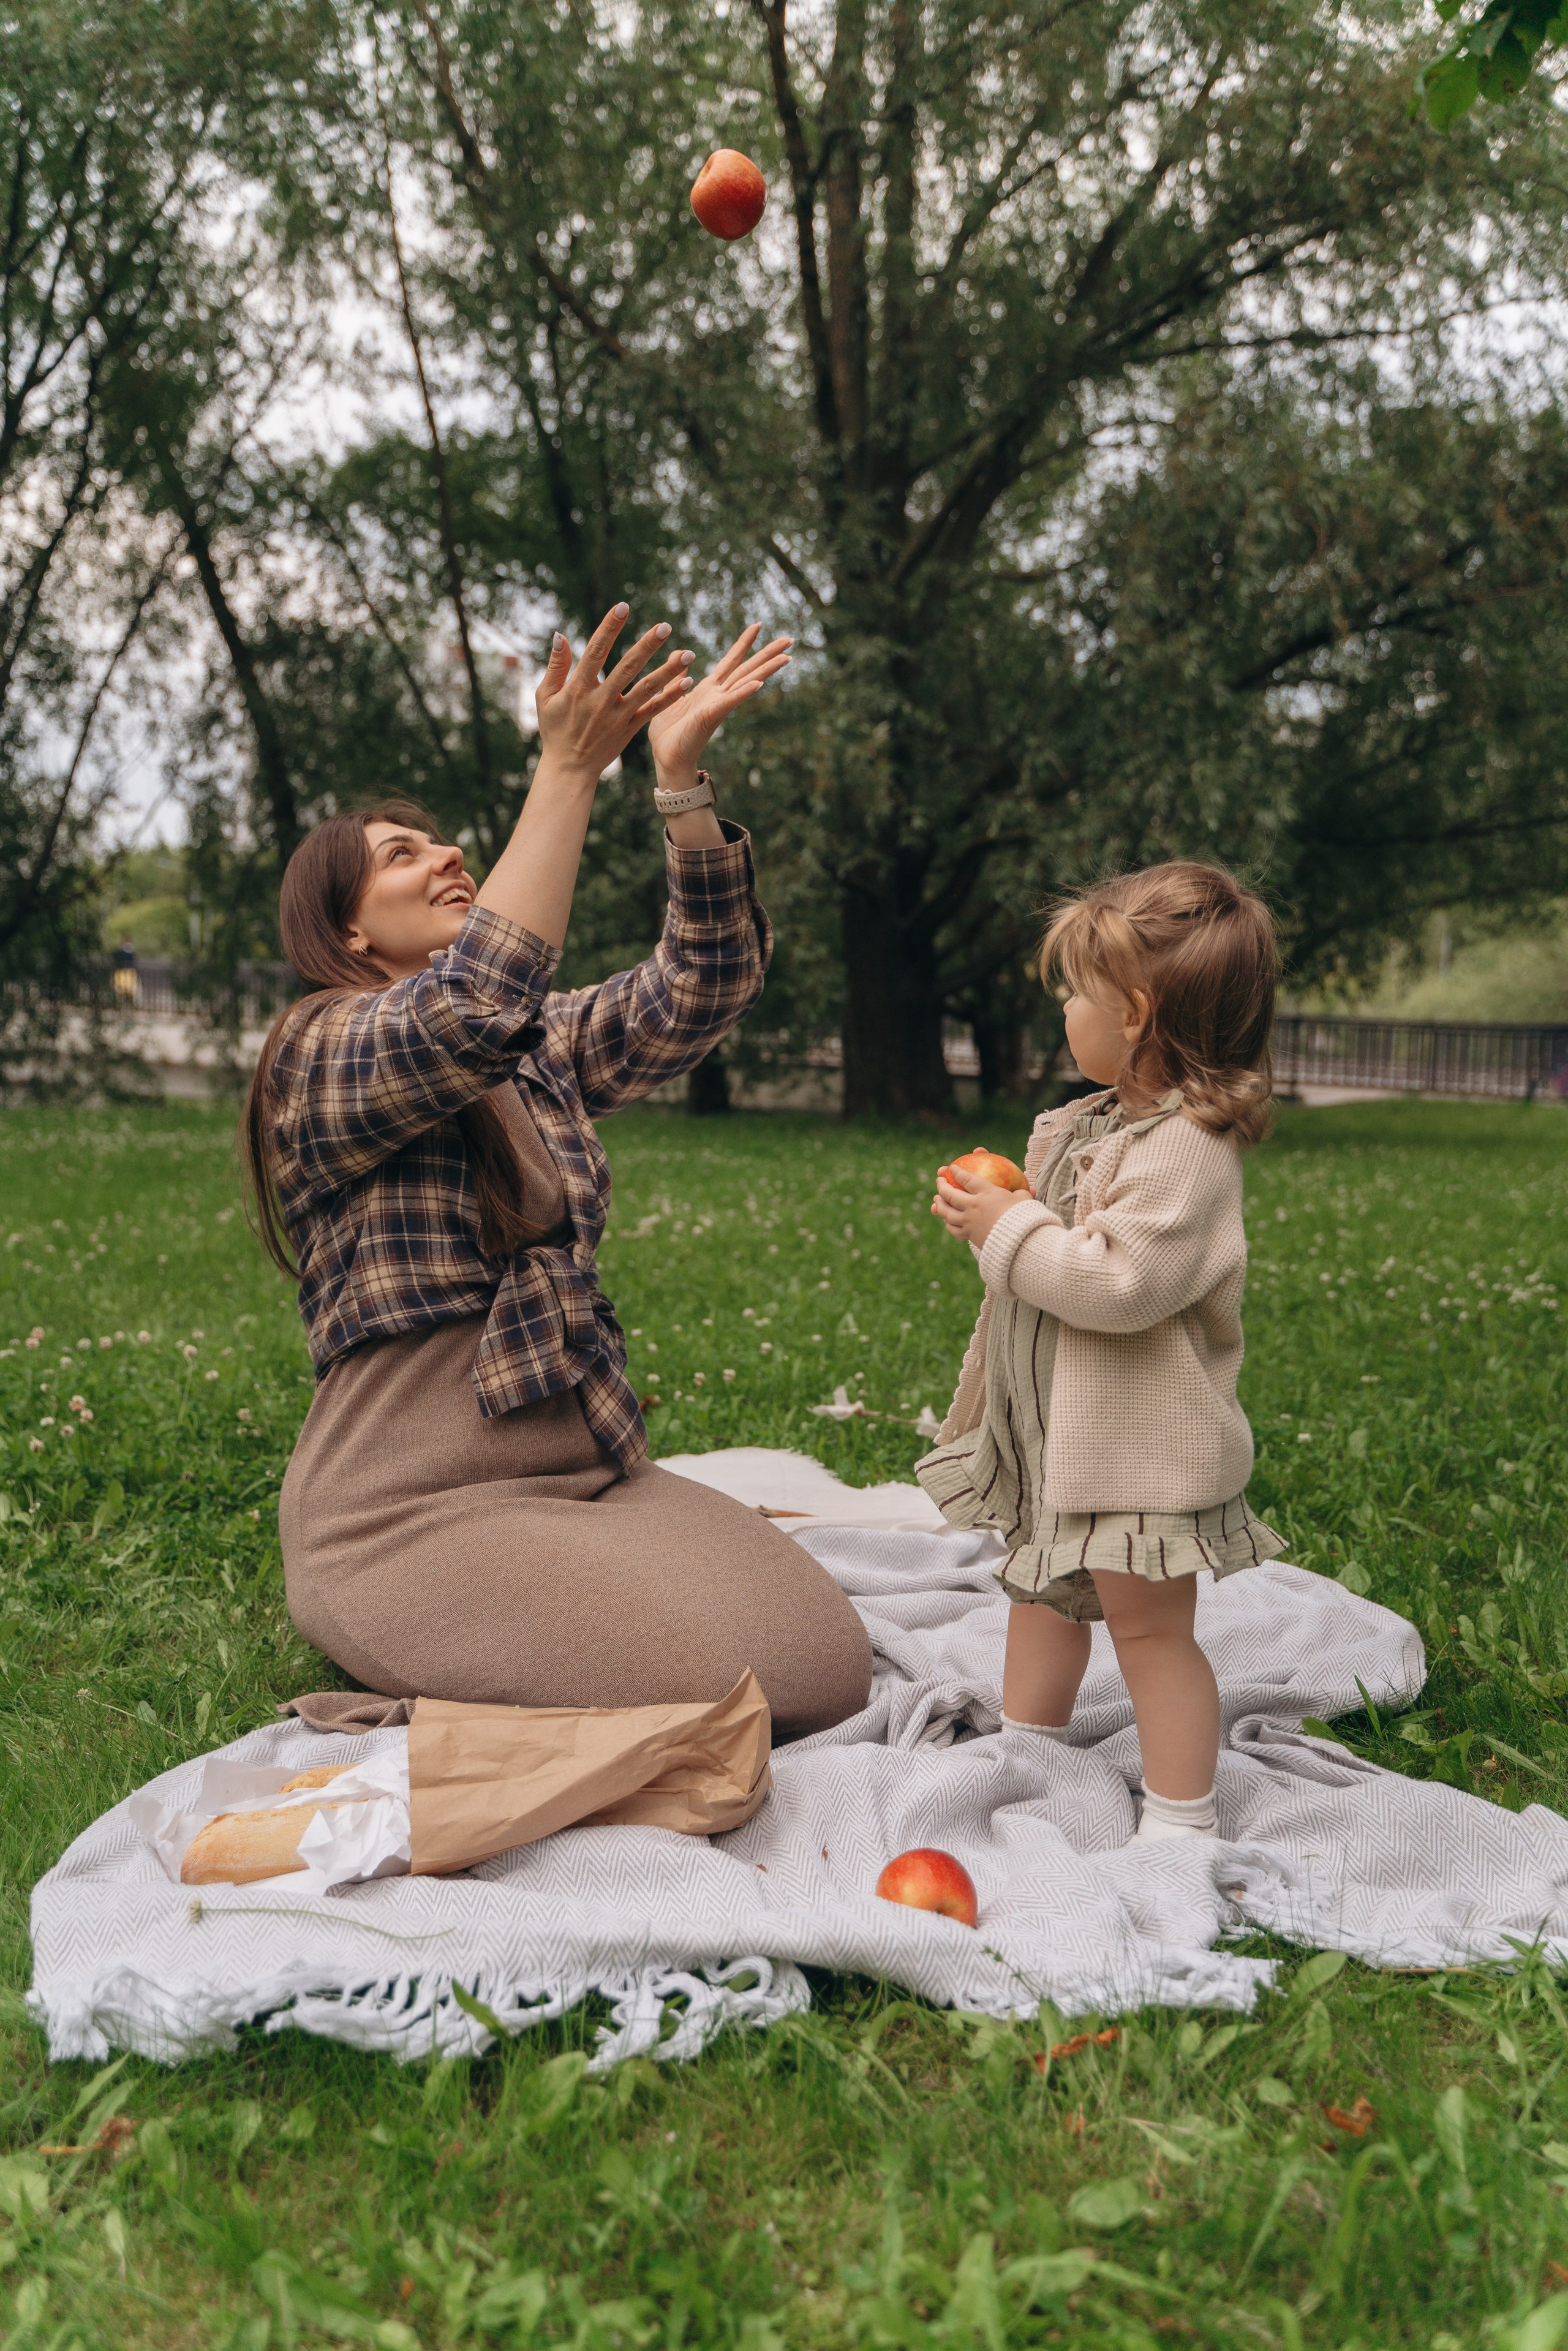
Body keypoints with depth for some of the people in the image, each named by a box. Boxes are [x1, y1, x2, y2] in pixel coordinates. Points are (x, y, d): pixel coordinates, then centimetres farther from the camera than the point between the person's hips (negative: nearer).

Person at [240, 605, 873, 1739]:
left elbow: (703, 986, 0)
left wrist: (681, 773, -11)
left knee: (824, 1669, -8)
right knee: (720, 1699, -22)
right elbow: (472, 1014, -28)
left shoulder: (545, 1048, 14)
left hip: (593, 1467, 7)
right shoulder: (320, 1056, -6)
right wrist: (570, 769, -27)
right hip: (414, 1503, -7)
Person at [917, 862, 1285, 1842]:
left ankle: (1182, 1818, 13)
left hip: (1142, 1440, -10)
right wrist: (998, 1212, 2)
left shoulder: (1182, 1149, -24)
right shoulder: (1100, 1123, 8)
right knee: (1045, 1586, 22)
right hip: (1058, 1425, 10)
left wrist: (1011, 1230, -22)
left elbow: (1123, 1281, -31)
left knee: (1149, 1624, 0)